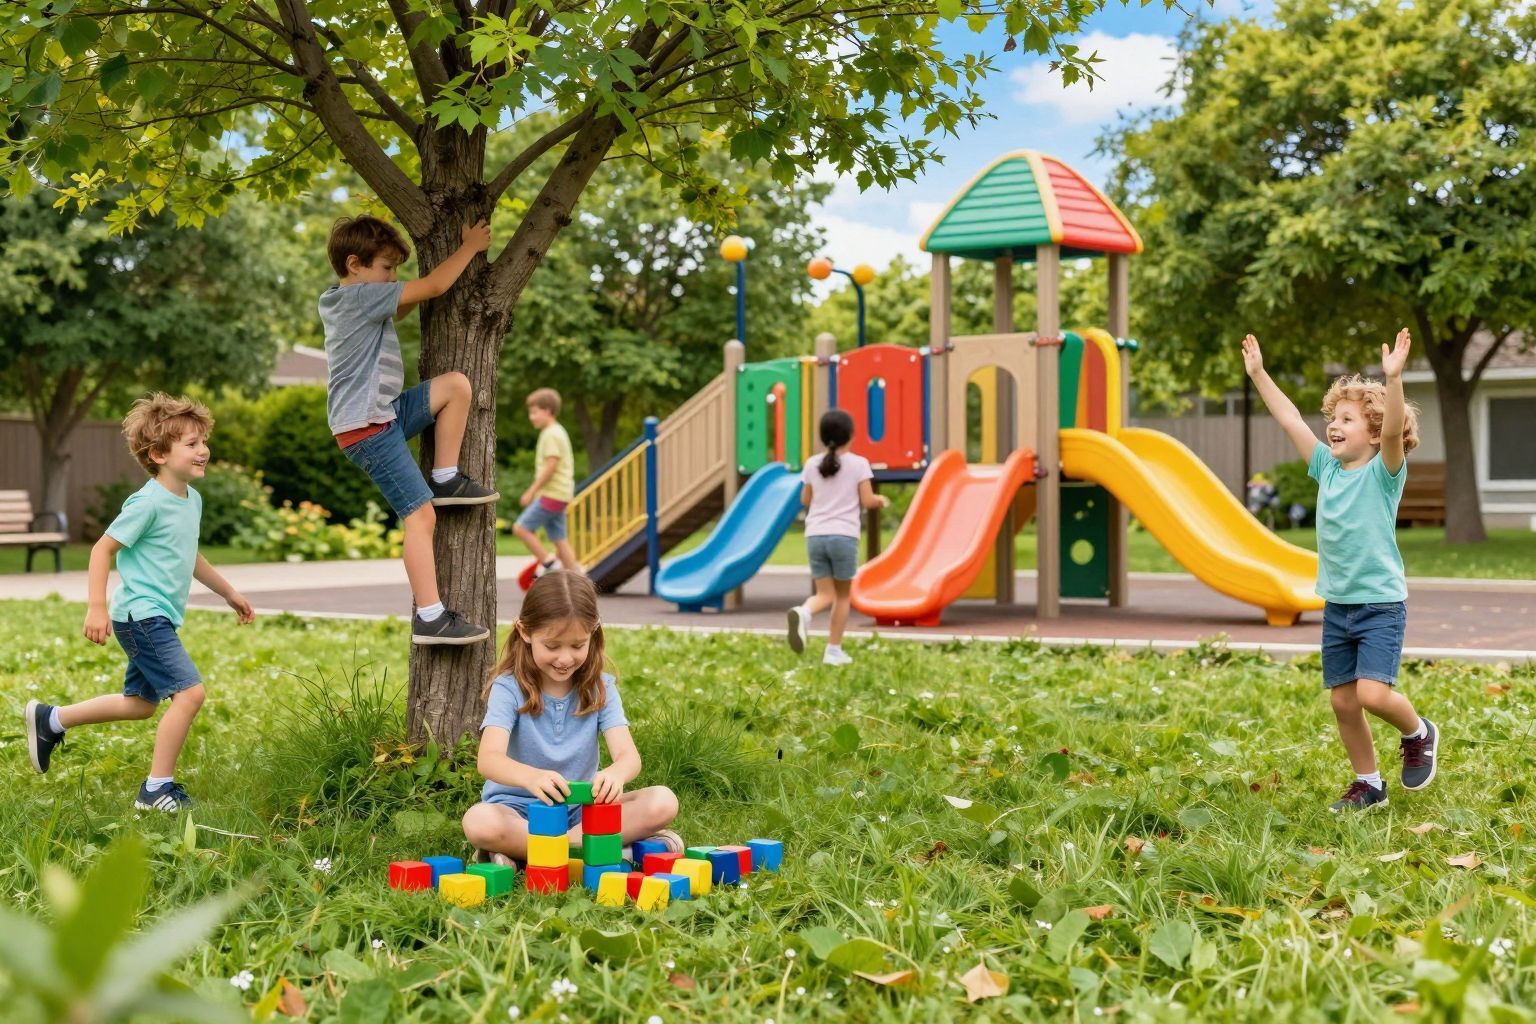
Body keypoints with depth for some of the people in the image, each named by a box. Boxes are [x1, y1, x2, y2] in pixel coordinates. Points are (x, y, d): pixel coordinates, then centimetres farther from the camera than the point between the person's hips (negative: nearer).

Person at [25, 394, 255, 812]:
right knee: (189, 691, -18)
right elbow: (103, 548, -15)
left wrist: (229, 593, 31)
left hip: (156, 620, 10)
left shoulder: (192, 499, 11)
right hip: (140, 615, -10)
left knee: (141, 703, 20)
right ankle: (157, 788, -9)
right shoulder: (148, 502, -17)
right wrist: (97, 608, -20)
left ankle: (50, 720, 35)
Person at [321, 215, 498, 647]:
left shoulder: (340, 301, 15)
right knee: (420, 514, -13)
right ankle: (429, 619, -14)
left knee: (457, 384, 2)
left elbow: (401, 308, 31)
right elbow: (435, 285, -14)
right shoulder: (362, 295, -14)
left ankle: (446, 479, 7)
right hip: (366, 428, -10)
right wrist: (470, 246, 2)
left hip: (385, 415, 10)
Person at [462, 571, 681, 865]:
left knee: (663, 802, -20)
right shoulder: (508, 688, -10)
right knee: (478, 822, -36)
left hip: (582, 808, 3)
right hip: (518, 808, -3)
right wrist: (531, 777, -49)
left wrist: (615, 773, -40)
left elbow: (629, 755, -14)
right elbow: (489, 758, -25)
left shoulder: (600, 688, -1)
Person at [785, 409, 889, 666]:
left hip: (815, 535, 3)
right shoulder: (858, 464, -2)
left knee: (825, 594, 7)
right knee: (842, 595, 12)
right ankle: (834, 650, 9)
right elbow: (867, 501, -3)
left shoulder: (812, 464, 8)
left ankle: (804, 612, -27)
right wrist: (880, 500, 18)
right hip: (844, 535, -3)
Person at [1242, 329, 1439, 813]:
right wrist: (1258, 374, 6)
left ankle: (1419, 733, 14)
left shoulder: (1384, 472, -9)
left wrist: (1392, 378, -41)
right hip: (1337, 606, 6)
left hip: (1381, 604, -6)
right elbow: (1290, 419, 9)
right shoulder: (1328, 467, 6)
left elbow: (1394, 430, -28)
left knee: (1373, 694, -17)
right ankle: (1368, 784, 23)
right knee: (1342, 702, 8)